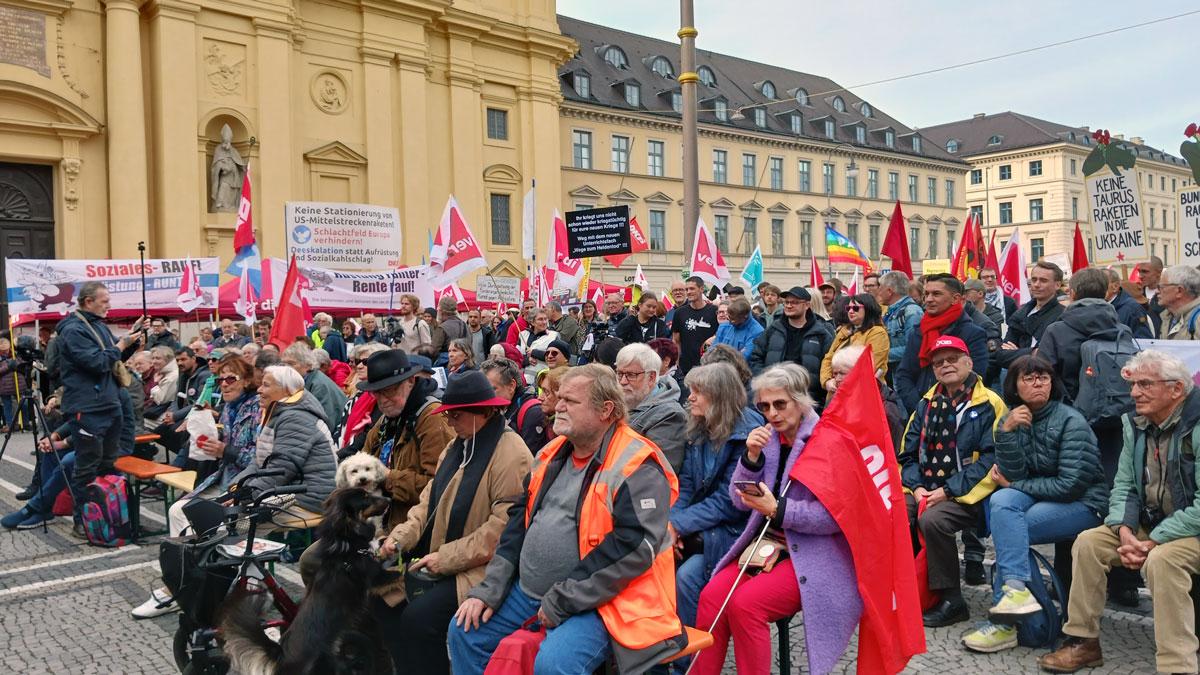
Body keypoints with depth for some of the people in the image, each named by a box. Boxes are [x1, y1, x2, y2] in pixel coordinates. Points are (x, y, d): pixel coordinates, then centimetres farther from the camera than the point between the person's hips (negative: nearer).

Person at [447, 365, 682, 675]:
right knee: (465, 631, 9)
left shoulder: (637, 468, -17)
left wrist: (561, 601, -21)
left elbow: (633, 548, -24)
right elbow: (520, 521, 13)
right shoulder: (553, 454, 9)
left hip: (593, 601, -8)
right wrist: (488, 589, 6)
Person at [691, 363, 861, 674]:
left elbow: (835, 515, -17)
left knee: (745, 603, -26)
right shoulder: (768, 437, 9)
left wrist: (777, 510, -22)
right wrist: (751, 456, -8)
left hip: (816, 556, -6)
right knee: (712, 595, -17)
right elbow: (740, 501, 6)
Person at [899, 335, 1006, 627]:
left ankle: (951, 600, -15)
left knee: (932, 520, -32)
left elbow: (990, 458, -11)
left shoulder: (989, 405, -2)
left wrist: (949, 490, -16)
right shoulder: (927, 404, 16)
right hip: (924, 491, 5)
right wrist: (917, 487, -3)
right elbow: (908, 453, 15)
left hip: (965, 494, -5)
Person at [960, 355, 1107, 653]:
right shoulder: (1011, 420, 3)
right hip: (1038, 497, 5)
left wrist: (1015, 484, -9)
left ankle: (1003, 623, -24)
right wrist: (1007, 432, -19)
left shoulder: (1071, 421, -11)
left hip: (1082, 504, -4)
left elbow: (1071, 485, -16)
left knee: (1005, 527, -27)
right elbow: (1014, 476, -7)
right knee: (1001, 500, -29)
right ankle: (1016, 589, -38)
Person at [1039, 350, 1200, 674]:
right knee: (1088, 542, -10)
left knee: (1161, 560, -34)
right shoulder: (1136, 424, 2)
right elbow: (1124, 485, 4)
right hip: (1148, 523, 7)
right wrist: (1125, 532, -14)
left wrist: (1153, 543, -24)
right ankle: (1083, 642, -1)